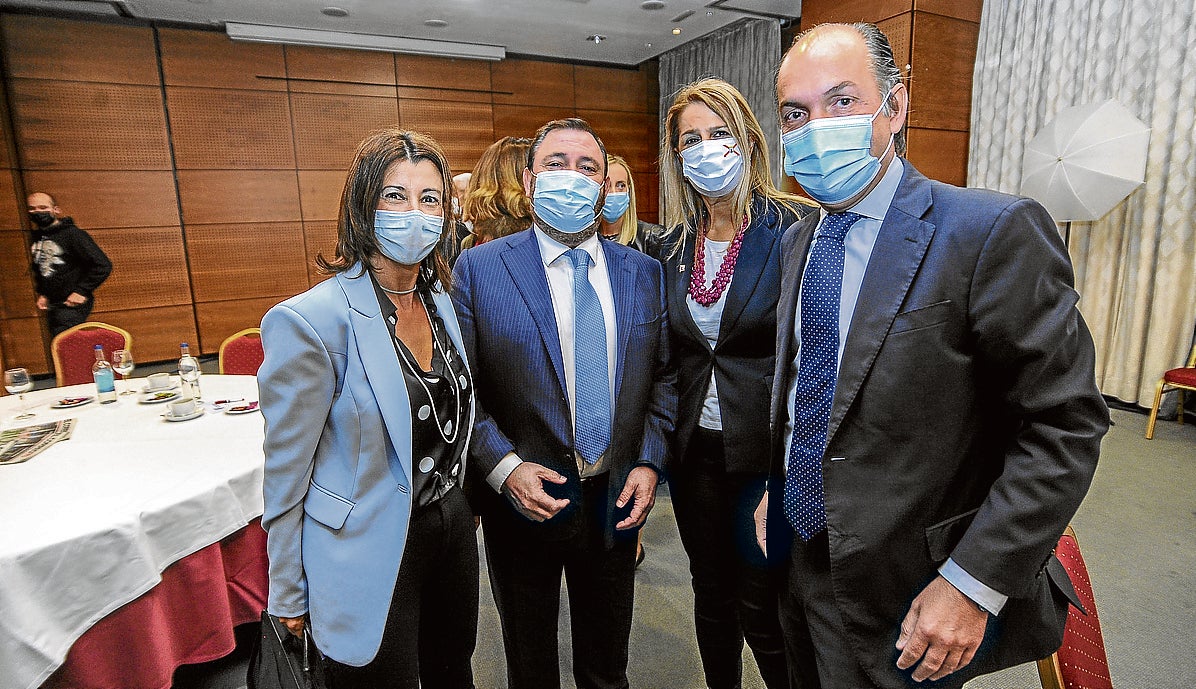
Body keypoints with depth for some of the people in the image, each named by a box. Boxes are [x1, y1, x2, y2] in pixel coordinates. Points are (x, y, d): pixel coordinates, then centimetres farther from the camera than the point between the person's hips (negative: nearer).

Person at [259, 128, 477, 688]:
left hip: (451, 528, 6)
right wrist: (288, 596, -5)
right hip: (371, 554, -6)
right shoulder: (311, 321, -22)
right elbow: (285, 476, -14)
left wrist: (456, 507, 16)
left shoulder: (441, 300, 0)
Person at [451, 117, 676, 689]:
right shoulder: (478, 268, -9)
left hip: (616, 499, 3)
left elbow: (663, 376, 5)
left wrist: (650, 461, -5)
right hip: (523, 498, -2)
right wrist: (504, 467, -19)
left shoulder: (643, 272, 1)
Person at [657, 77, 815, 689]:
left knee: (763, 611, 10)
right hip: (696, 450, 5)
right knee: (712, 595, 21)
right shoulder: (674, 246, 5)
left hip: (768, 452, -5)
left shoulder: (795, 230, -11)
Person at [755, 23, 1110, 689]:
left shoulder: (995, 231, -18)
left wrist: (973, 583, -21)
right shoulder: (798, 241, 4)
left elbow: (1066, 423, -18)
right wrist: (774, 492, 7)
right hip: (799, 558, 7)